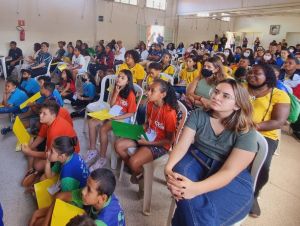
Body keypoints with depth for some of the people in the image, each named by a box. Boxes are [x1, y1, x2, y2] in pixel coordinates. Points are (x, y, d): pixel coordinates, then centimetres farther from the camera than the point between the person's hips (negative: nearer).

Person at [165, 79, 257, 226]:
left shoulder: (246, 132, -16)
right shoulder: (198, 115, -5)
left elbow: (228, 171, -25)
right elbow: (182, 145, -11)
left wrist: (196, 188, -42)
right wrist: (168, 168, -33)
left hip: (233, 179, -3)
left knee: (204, 208, -30)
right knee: (180, 172, -31)